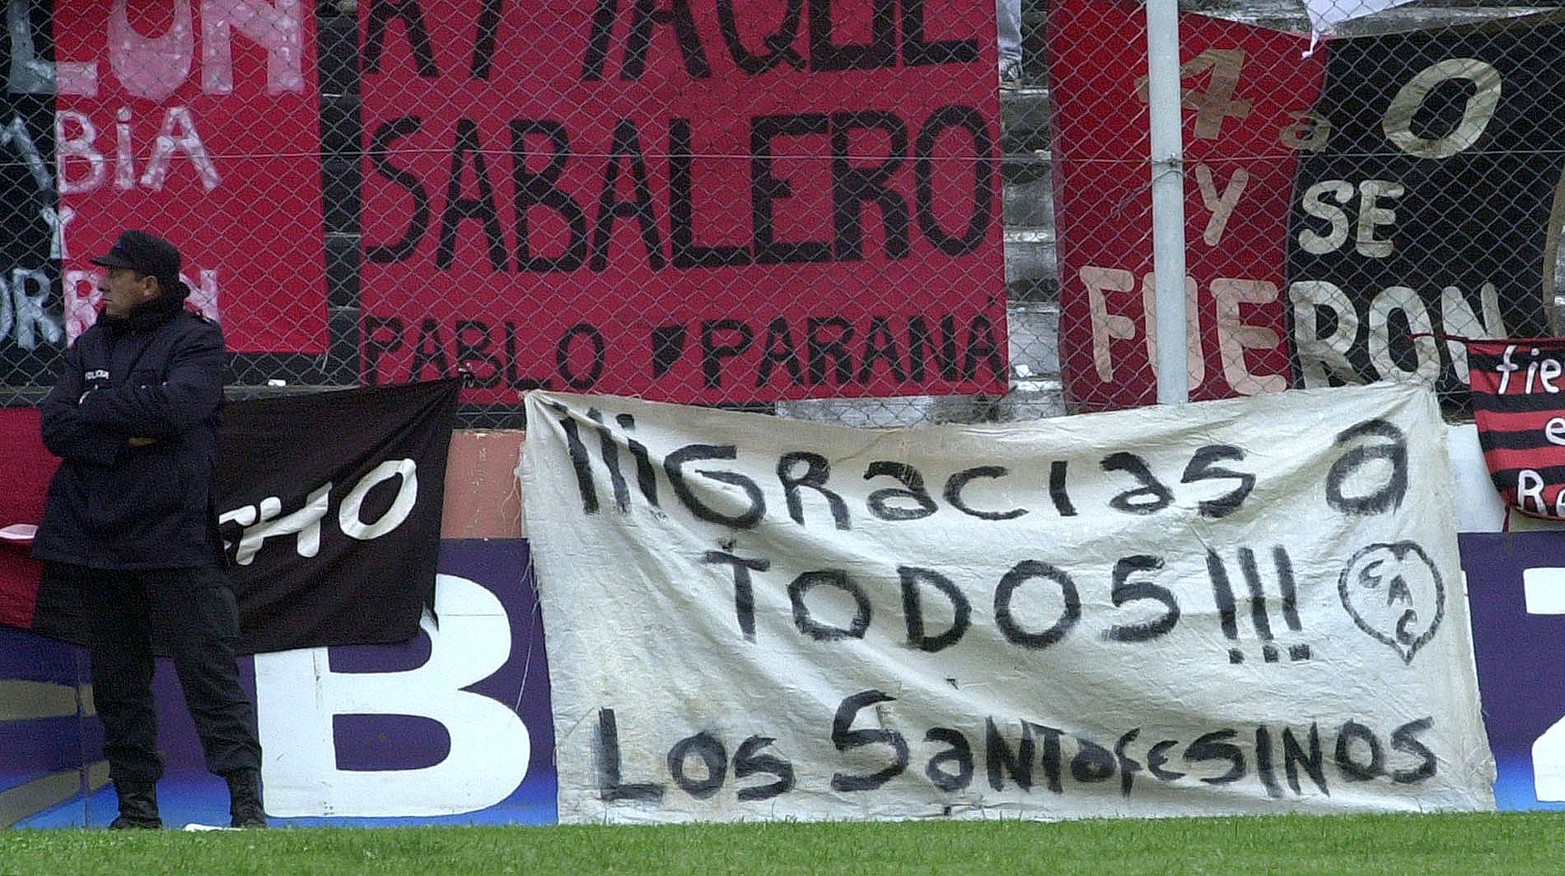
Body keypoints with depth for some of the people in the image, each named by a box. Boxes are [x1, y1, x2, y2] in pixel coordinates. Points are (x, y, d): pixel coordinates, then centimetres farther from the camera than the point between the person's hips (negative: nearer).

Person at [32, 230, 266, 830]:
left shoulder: (195, 340, 1)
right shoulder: (90, 346, 16)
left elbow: (173, 407, -17)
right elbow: (54, 426, 4)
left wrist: (94, 408, -4)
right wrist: (126, 438, -12)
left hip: (175, 537, -5)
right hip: (95, 540, 6)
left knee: (209, 671, -10)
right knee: (117, 681, 7)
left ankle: (246, 799, -11)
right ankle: (136, 808, 13)